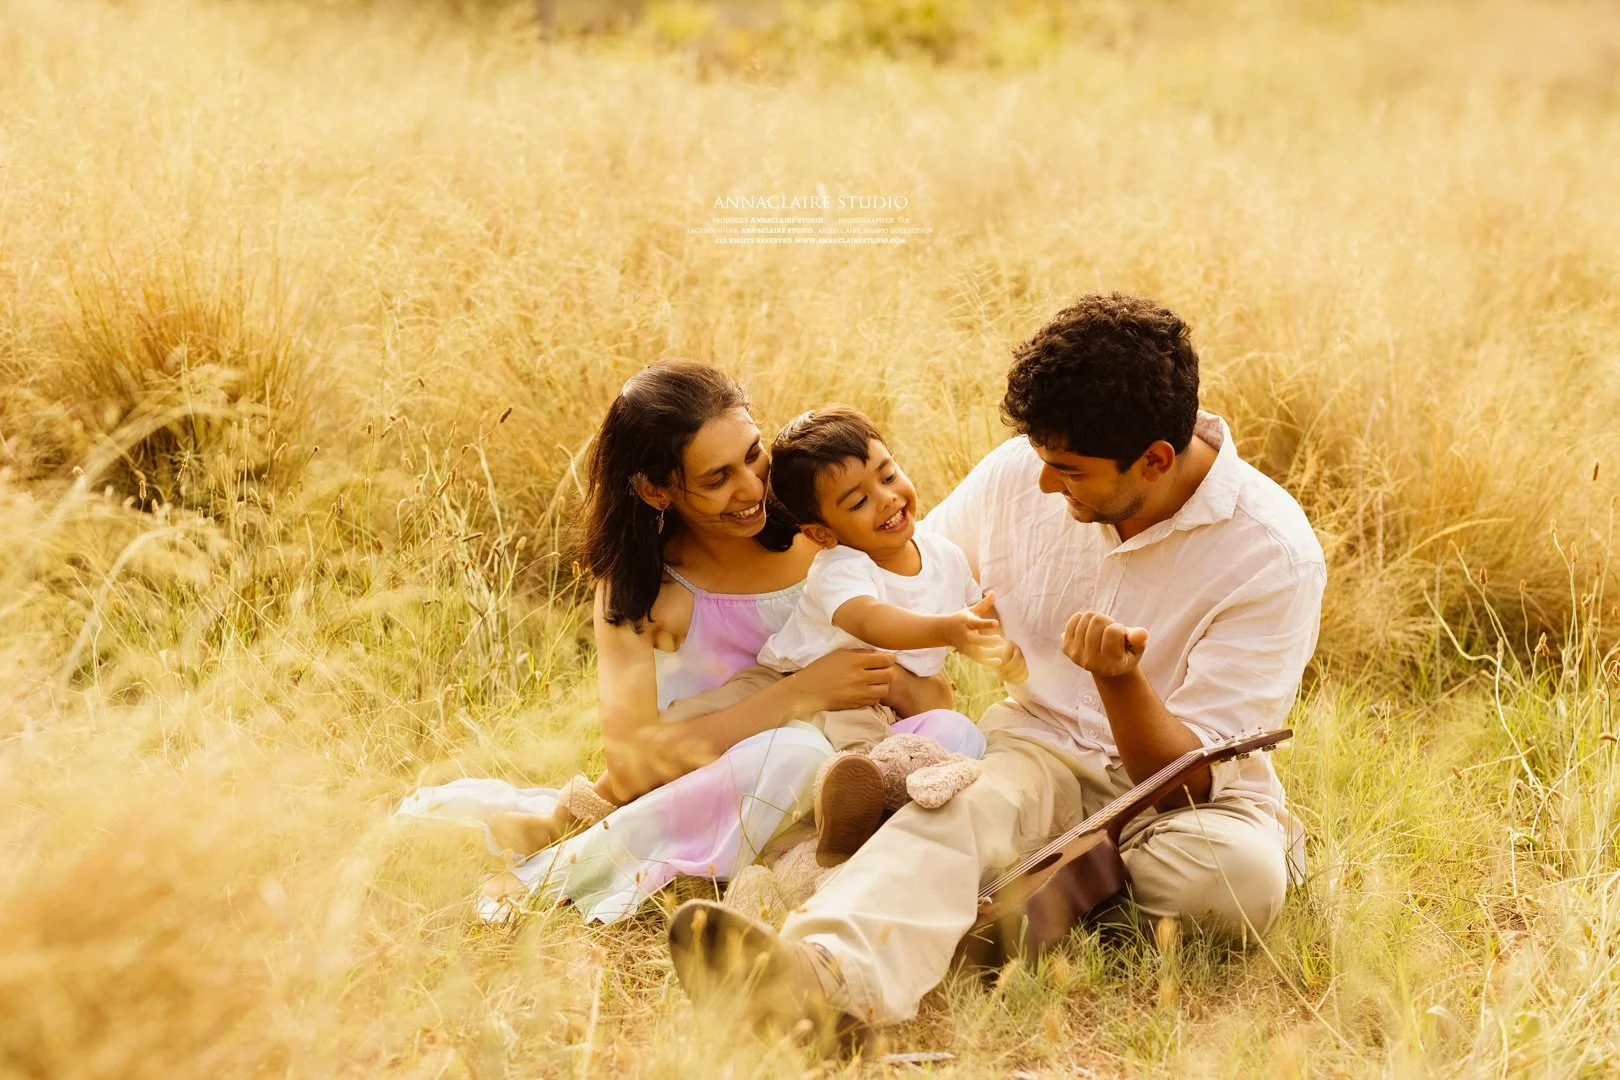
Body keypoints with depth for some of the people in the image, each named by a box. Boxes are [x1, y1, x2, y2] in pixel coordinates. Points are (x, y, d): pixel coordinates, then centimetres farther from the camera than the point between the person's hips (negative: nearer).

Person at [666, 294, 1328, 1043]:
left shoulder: (1275, 554, -18)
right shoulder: (1021, 475, -5)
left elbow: (1186, 780, -19)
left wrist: (1120, 678, -39)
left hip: (1184, 795, -1)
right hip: (1041, 750, 2)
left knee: (1243, 877, -37)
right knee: (963, 800, -35)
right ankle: (830, 970, -63)